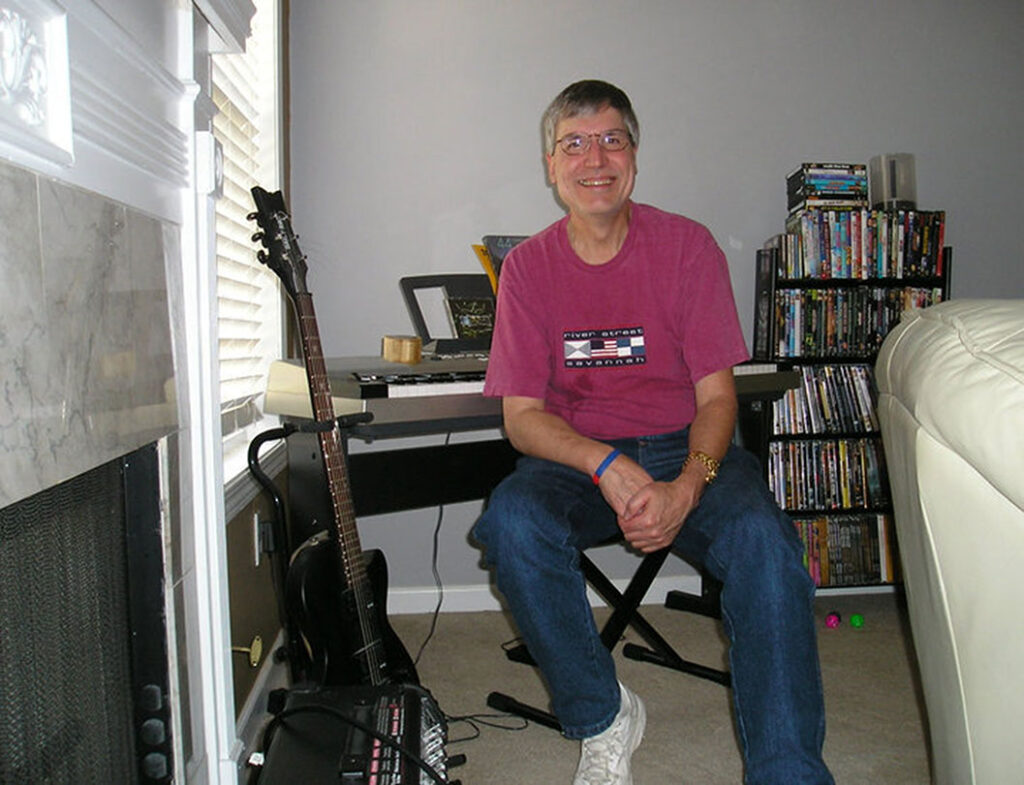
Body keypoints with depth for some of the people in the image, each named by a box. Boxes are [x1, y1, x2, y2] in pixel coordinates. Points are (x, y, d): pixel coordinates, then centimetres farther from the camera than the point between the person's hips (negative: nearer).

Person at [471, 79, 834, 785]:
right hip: (576, 456, 1)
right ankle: (604, 718, -9)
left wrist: (687, 487, -25)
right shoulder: (528, 266, 0)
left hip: (685, 449, 0)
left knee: (763, 537, -30)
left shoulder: (688, 245, -2)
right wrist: (605, 465, -25)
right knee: (512, 520, -30)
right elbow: (522, 416, -5)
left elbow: (716, 395, -4)